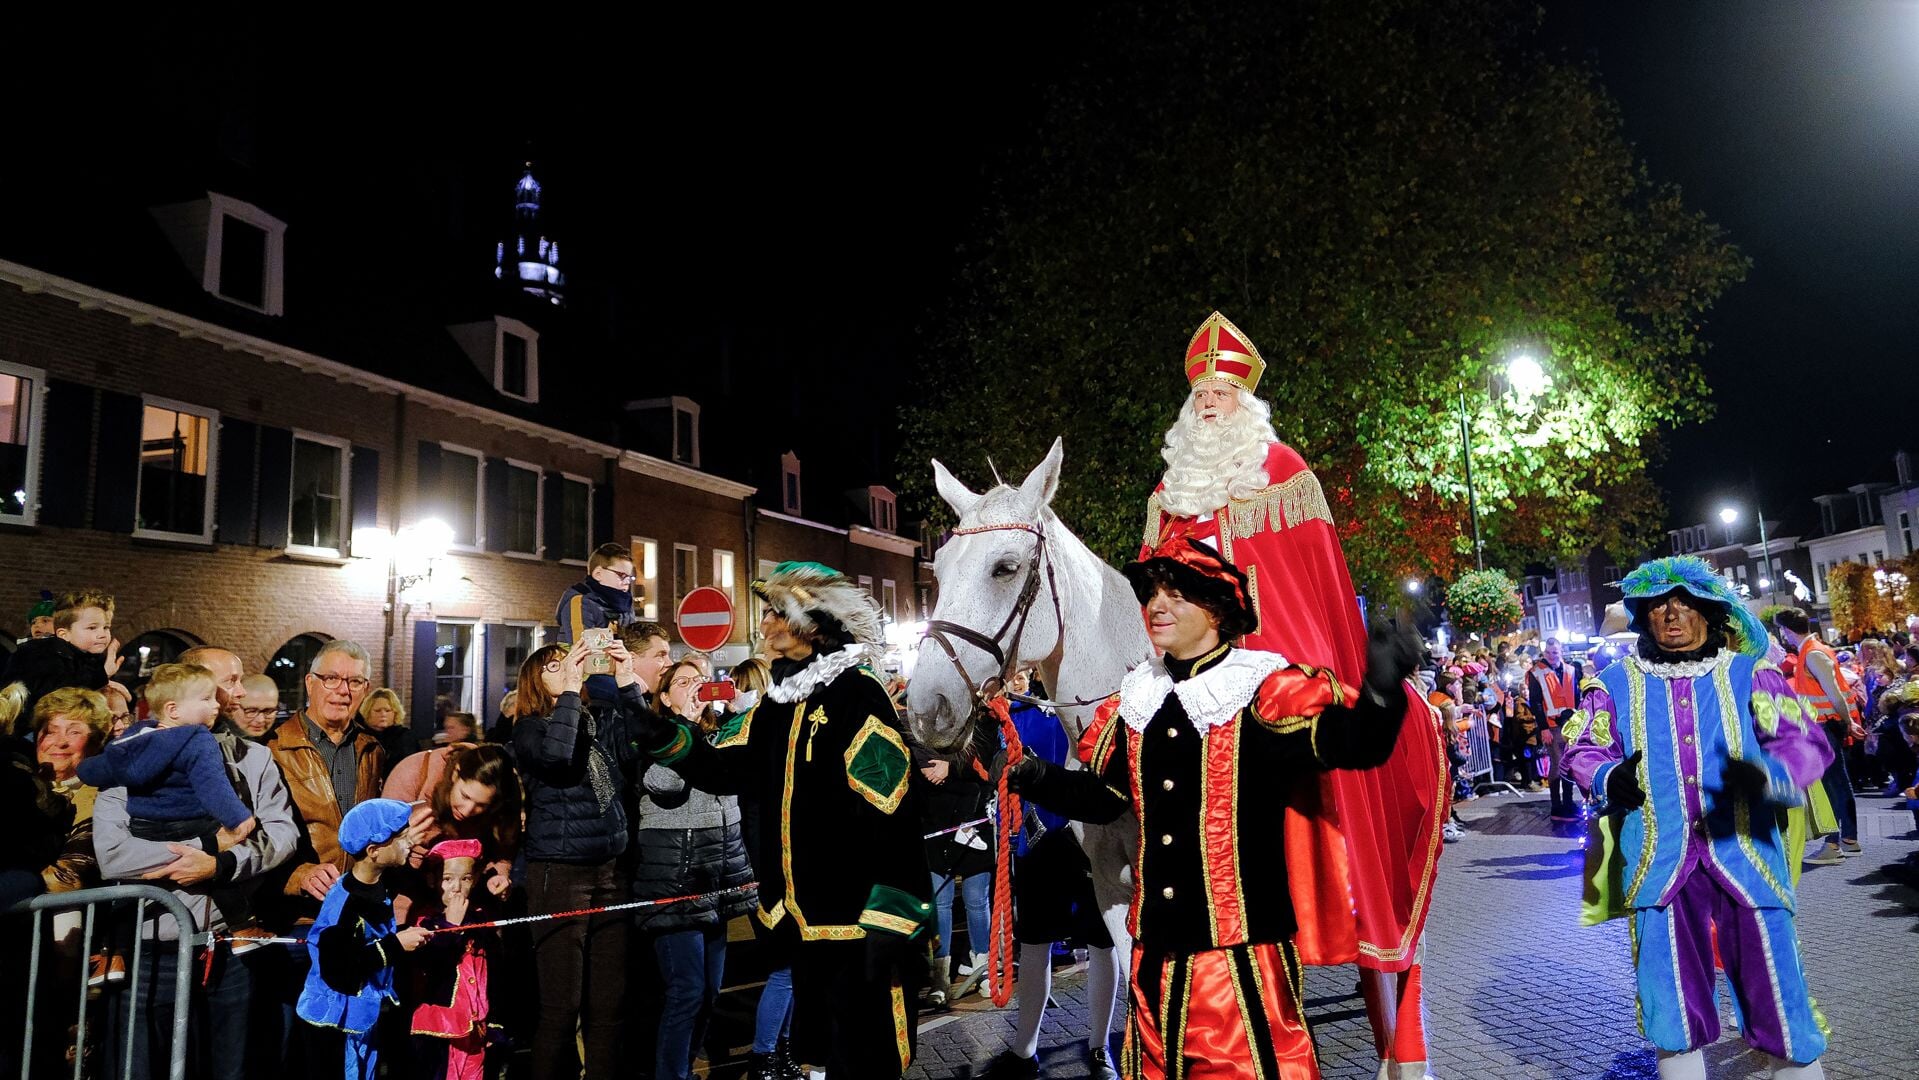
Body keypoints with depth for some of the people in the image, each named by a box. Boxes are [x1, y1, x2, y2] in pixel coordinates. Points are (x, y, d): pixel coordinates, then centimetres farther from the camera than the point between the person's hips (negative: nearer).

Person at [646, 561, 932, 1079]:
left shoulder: (857, 694, -16)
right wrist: (663, 737, -9)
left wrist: (889, 920, -23)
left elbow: (891, 813, -21)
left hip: (860, 922, -8)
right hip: (802, 921, 8)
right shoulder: (779, 700, 11)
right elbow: (726, 769, 7)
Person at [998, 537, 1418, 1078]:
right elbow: (1104, 796, 15)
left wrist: (1381, 688, -42)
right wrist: (1035, 776, 1)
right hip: (1155, 949, 6)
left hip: (1241, 948, -6)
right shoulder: (1135, 698, 7)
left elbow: (1353, 743, -23)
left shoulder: (1264, 688, -10)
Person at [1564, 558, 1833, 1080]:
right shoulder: (1617, 683, 5)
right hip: (1660, 862, 0)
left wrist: (1768, 775, -22)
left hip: (1744, 853, 0)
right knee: (1673, 1007, 9)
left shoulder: (1749, 673, 5)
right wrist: (1609, 778, -14)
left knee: (1776, 991, 6)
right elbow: (1581, 748, 8)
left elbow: (1805, 741, -1)